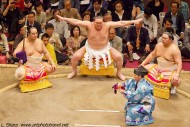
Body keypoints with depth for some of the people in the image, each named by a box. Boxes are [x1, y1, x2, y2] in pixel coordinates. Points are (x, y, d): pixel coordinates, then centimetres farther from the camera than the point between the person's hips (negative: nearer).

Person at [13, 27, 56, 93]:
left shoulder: (39, 41, 4)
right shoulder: (23, 43, -12)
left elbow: (46, 53, 9)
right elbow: (15, 53, -19)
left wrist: (52, 62, -1)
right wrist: (18, 55, -43)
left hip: (39, 64, 5)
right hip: (27, 65, -5)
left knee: (52, 68, -10)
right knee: (20, 74, -35)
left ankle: (39, 75, 14)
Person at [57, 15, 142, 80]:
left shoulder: (107, 25, -19)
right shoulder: (89, 25, -19)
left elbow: (121, 23, -22)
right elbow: (76, 22, -24)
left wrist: (133, 22, -28)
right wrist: (64, 19, -31)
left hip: (105, 49, 0)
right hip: (90, 48, 0)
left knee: (119, 57, -17)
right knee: (75, 56, -16)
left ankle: (119, 73, 11)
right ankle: (74, 72, 14)